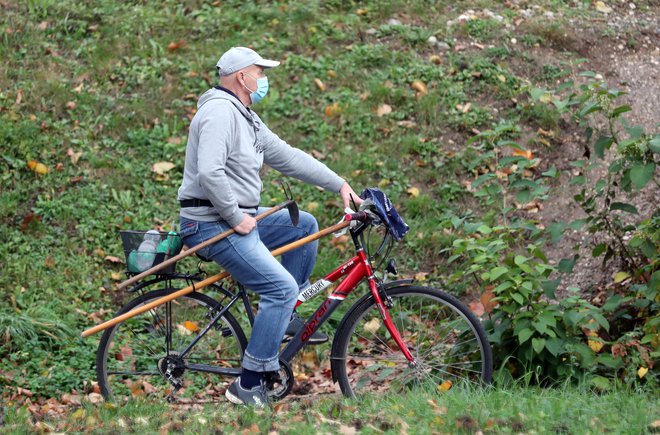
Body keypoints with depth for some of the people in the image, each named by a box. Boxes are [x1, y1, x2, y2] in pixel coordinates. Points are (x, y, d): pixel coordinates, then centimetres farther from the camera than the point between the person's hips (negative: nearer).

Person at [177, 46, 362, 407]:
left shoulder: (246, 118, 16)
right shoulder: (220, 112, -17)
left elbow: (287, 157, 18)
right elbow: (209, 172, -29)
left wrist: (340, 185, 14)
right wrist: (237, 217, -20)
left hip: (238, 218, 10)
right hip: (213, 224, -10)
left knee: (304, 226, 16)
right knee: (282, 287, -17)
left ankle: (283, 317, 18)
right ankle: (248, 386, -15)